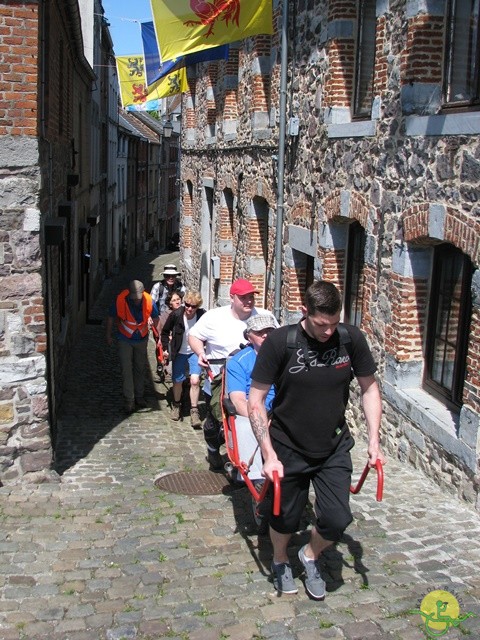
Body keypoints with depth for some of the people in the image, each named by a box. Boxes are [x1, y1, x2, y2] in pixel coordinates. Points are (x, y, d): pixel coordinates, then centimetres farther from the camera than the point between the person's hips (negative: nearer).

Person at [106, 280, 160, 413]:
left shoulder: (149, 301, -22)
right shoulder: (120, 301, -26)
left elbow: (155, 319, -3)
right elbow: (111, 318, -7)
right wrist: (108, 335, 2)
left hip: (142, 339, 2)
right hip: (125, 340, -2)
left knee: (141, 368, 14)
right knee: (126, 369, -5)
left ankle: (139, 396, 29)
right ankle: (129, 400, 2)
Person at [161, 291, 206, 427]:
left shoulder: (203, 316, -19)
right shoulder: (176, 315, -17)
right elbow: (165, 332, 1)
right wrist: (165, 348, 0)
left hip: (195, 353, -1)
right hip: (179, 353, 1)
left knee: (195, 380, -16)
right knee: (177, 381, 12)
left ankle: (194, 411, -2)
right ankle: (176, 405, 39)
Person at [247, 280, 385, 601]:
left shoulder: (351, 338, -11)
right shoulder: (280, 342, -19)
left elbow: (369, 387, 3)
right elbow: (255, 400, -13)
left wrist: (374, 441, -2)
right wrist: (270, 454, -18)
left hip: (335, 448, 2)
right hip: (288, 450, -2)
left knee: (337, 520, -1)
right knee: (286, 517, 13)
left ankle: (311, 555, 33)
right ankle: (280, 560, 47)